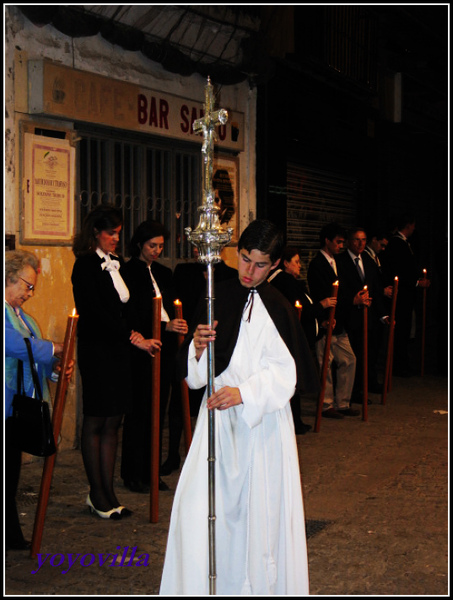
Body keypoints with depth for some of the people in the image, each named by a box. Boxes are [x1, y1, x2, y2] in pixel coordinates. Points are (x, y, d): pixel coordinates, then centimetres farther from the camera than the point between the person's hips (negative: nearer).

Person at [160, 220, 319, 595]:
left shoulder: (277, 308, -4)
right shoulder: (218, 297, 7)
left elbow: (284, 373, -10)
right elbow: (196, 372, 8)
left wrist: (244, 392, -23)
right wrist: (198, 346, -13)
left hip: (263, 422, -3)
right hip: (220, 419, 3)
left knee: (261, 507, 0)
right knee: (200, 504, -3)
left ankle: (262, 583, 15)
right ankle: (208, 583, 10)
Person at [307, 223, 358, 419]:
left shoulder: (334, 262, 17)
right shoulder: (317, 264, -11)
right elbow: (323, 296, -18)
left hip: (338, 324, 9)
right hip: (326, 323, -9)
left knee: (348, 360, 9)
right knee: (325, 364, -1)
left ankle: (342, 404, 17)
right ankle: (326, 405, 9)